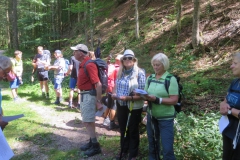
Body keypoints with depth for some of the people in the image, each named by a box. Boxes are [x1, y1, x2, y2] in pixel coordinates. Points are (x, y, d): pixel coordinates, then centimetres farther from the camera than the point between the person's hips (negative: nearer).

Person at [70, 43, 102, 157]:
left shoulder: (89, 65, -22)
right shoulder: (82, 64, 9)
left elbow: (98, 84, -25)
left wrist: (98, 101, -24)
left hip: (89, 95, -10)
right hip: (84, 94, 10)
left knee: (87, 121, -4)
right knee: (89, 120, 17)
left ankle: (96, 146, 8)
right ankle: (92, 142, 30)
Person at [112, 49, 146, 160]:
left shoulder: (140, 73, -14)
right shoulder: (120, 72, 3)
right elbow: (116, 86, 15)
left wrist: (128, 98, -28)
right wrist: (114, 94, -6)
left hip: (134, 107, -5)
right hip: (121, 105, 5)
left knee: (133, 131, 12)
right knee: (123, 129, 20)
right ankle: (123, 151, 40)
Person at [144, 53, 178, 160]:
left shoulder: (171, 79, -13)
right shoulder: (150, 78, 3)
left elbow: (174, 100, -17)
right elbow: (146, 94, 11)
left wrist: (156, 99, -27)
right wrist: (144, 96, -13)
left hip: (166, 118, -5)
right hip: (151, 116, 5)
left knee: (167, 149, 1)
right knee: (152, 145, 20)